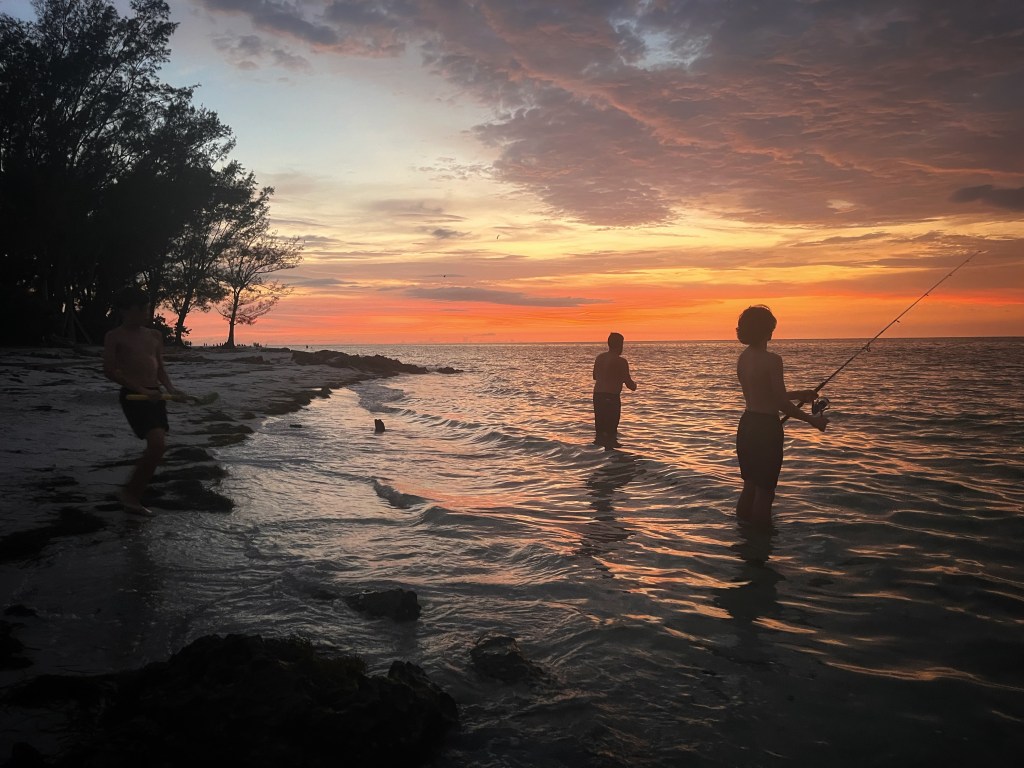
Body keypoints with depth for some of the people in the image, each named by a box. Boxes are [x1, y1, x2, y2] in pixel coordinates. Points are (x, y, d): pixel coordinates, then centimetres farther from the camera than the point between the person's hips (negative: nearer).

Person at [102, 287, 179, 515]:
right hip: (133, 396, -7)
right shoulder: (115, 337, 1)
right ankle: (130, 492, -4)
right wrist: (141, 390, -17)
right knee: (157, 443, -20)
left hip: (155, 396, 7)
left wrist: (169, 387, 2)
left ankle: (133, 495, 21)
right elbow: (110, 370, -8)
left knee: (158, 447, 6)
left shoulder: (154, 335, 17)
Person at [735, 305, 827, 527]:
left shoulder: (743, 357, 8)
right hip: (766, 428, -8)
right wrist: (813, 420, -4)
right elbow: (781, 404, -16)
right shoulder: (771, 360, -17)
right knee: (764, 491, 3)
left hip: (747, 425, 8)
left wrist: (798, 395, 24)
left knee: (750, 486, 19)